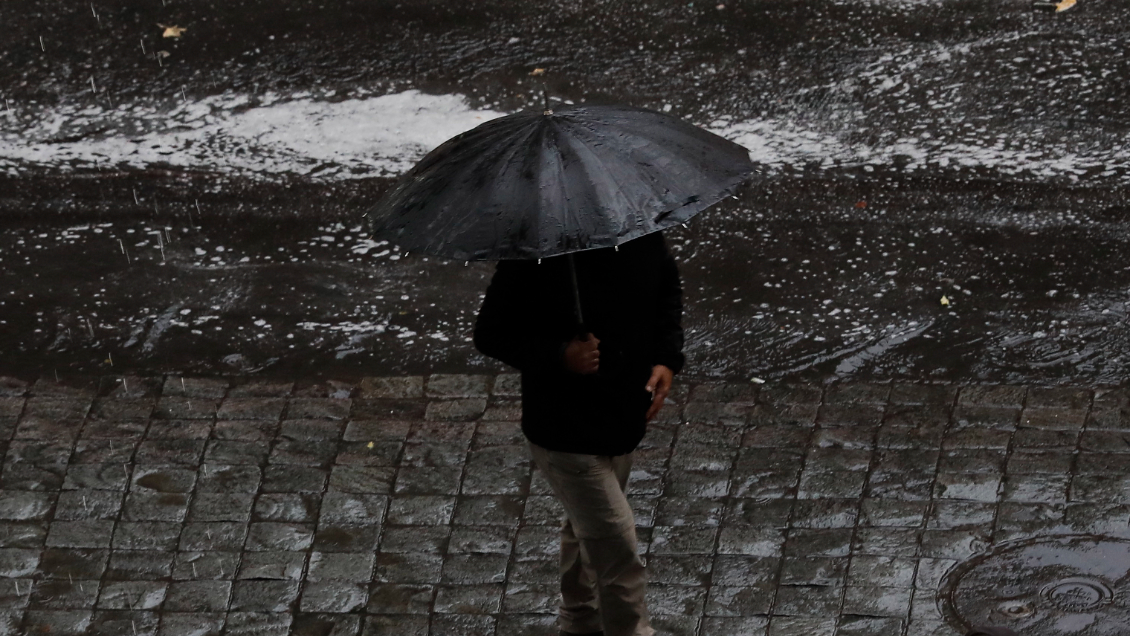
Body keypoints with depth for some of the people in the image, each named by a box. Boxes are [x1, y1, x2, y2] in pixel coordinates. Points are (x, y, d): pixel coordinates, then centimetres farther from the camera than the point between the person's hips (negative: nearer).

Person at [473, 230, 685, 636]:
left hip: (623, 416, 7)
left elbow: (668, 291, 9)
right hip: (565, 432, -7)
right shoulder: (534, 256, -27)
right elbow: (490, 334, -19)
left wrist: (667, 358, -6)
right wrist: (559, 356, -32)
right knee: (616, 546, -5)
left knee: (587, 527, 28)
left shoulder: (642, 235, -10)